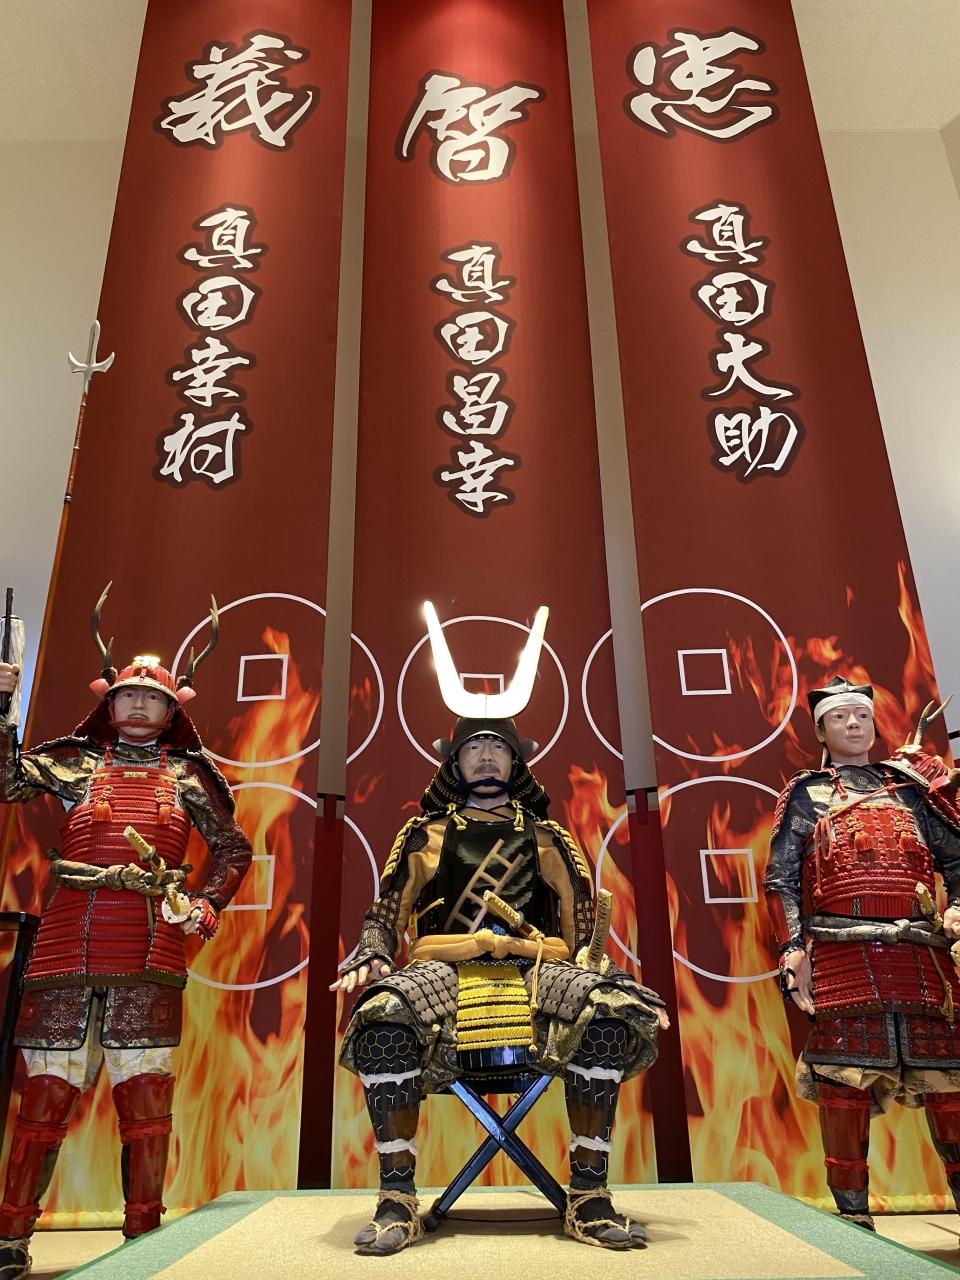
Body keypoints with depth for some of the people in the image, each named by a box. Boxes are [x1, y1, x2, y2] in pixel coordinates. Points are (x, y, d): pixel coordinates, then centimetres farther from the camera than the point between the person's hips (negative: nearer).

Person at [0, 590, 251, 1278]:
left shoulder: (187, 775, 11)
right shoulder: (74, 763, 14)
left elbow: (235, 847, 16)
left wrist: (207, 906, 3)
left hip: (150, 952, 0)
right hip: (66, 945, 1)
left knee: (146, 1091, 1)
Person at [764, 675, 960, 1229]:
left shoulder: (911, 785, 19)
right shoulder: (807, 794, 11)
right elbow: (781, 880, 5)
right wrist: (793, 949, -6)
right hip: (841, 951, -2)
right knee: (844, 1076, -3)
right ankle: (854, 1216, 10)